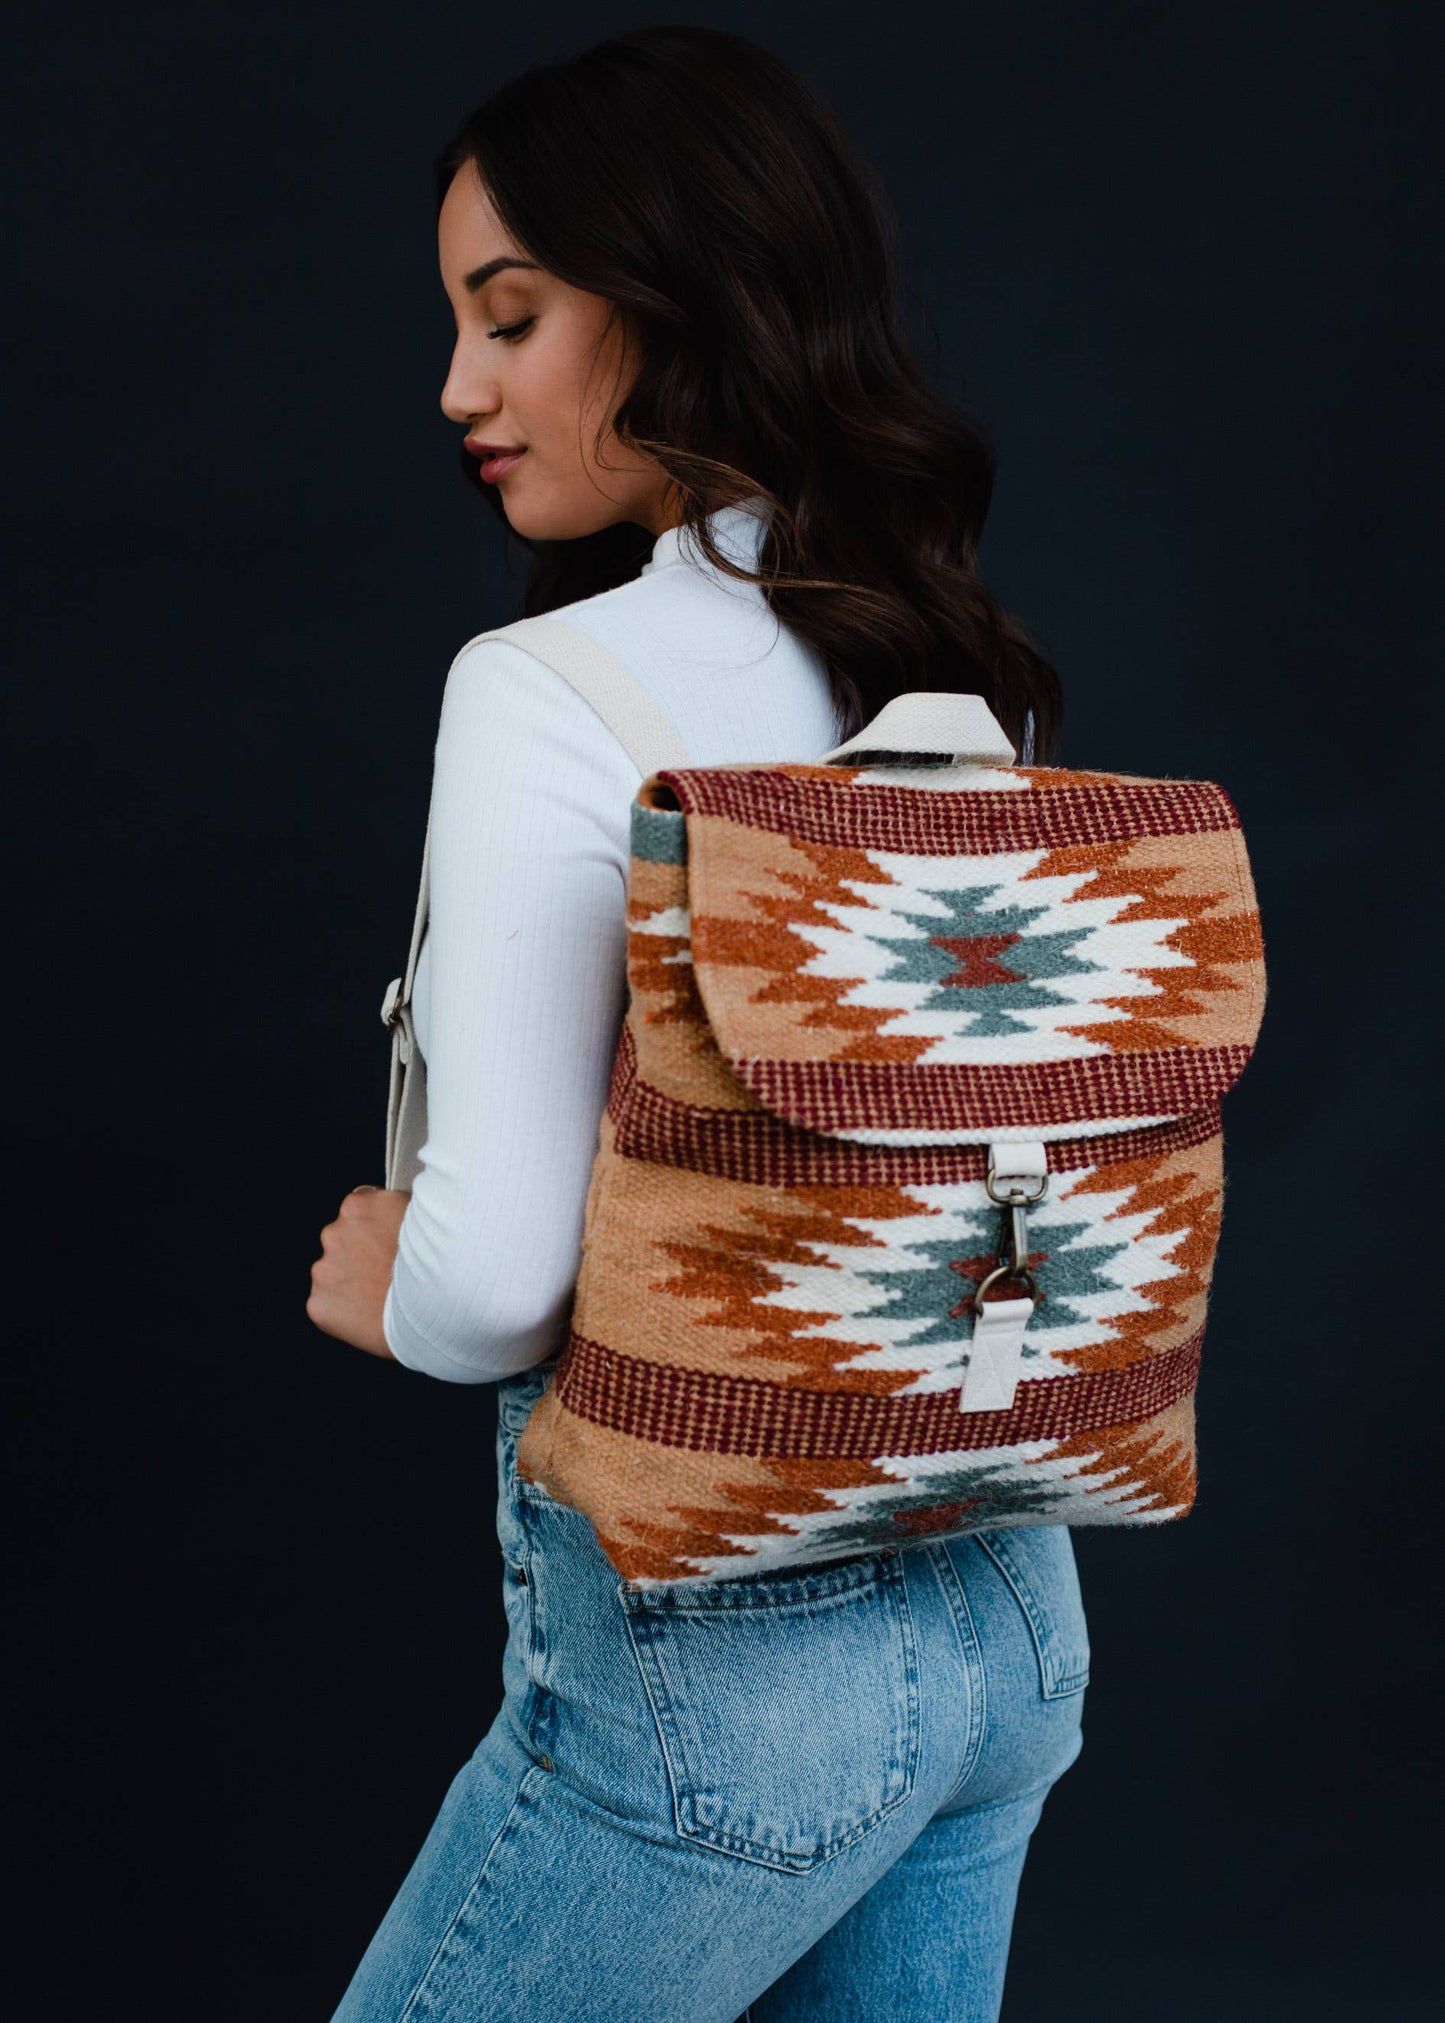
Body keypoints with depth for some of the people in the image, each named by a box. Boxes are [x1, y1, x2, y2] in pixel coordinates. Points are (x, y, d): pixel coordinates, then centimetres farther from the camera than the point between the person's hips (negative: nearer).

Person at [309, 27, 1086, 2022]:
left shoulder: (553, 694, -19)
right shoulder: (985, 680, 3)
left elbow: (501, 1275, -23)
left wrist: (387, 1281, -2)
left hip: (722, 1649, -7)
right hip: (1004, 1603, 7)